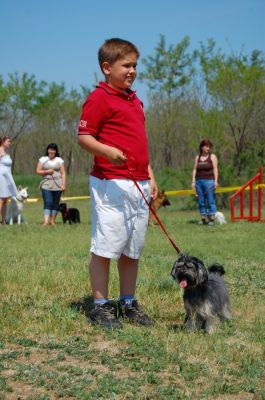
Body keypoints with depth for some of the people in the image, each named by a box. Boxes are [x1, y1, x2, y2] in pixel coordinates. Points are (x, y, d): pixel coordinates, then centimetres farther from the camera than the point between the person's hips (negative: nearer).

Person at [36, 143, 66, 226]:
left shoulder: (59, 160, 8)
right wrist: (46, 172, -10)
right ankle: (46, 221, -21)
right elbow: (38, 171, 6)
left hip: (57, 184, 1)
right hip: (46, 184, -1)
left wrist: (63, 185, -4)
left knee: (55, 203, 4)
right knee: (48, 202, -13)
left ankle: (52, 220, 13)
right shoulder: (43, 159, 9)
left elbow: (63, 174, 5)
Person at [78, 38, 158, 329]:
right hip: (111, 184, -8)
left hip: (138, 185, 8)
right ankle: (101, 306, 4)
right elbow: (83, 137, -12)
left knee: (133, 248, 12)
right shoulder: (99, 97, -6)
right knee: (105, 246, -5)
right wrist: (107, 151, -29)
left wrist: (150, 177, 21)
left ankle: (128, 304, 21)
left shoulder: (135, 101, 20)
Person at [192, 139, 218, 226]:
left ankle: (212, 219, -5)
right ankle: (203, 219, 11)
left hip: (209, 180, -4)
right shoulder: (197, 157, 15)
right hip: (199, 181, 4)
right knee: (201, 201, 5)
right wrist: (193, 181, 5)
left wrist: (216, 181, -11)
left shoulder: (212, 157, 3)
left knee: (210, 201, -6)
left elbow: (215, 169, -3)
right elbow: (195, 170, 13)